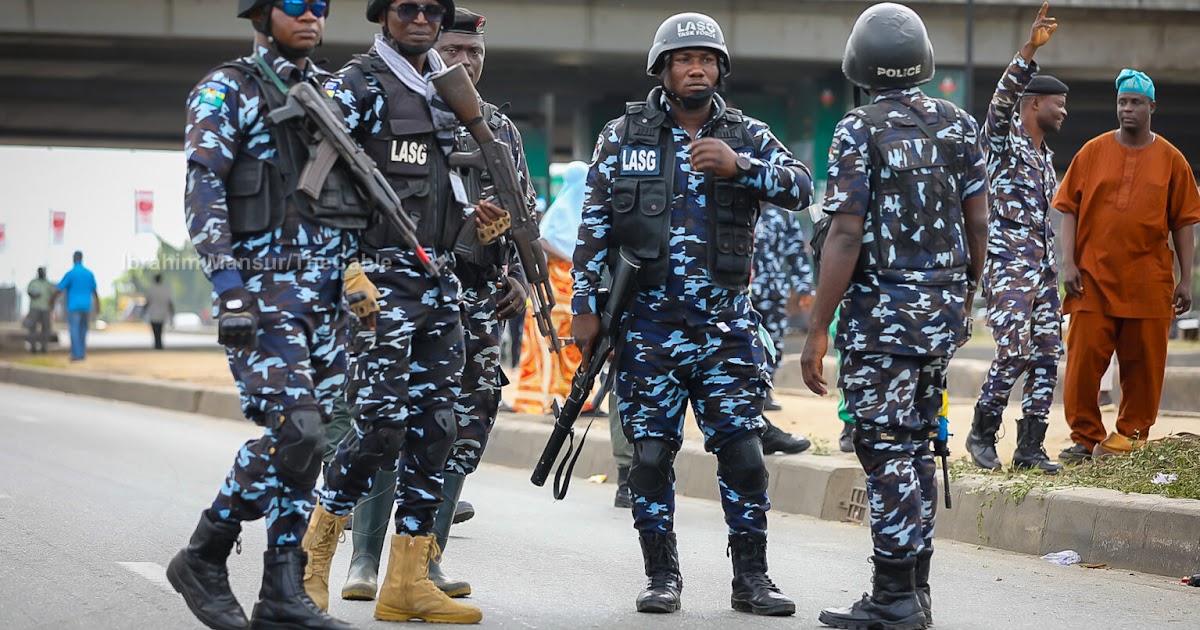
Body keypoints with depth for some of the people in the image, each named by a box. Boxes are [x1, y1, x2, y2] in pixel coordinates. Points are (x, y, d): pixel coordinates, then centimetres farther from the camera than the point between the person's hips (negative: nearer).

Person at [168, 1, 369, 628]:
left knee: (308, 439, 3)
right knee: (294, 431, -17)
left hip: (327, 288, 7)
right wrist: (229, 284, -21)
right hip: (265, 286, -7)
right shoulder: (226, 91, -2)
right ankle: (203, 558, -1)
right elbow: (202, 193, -11)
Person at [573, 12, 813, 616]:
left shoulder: (746, 135, 6)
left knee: (742, 450, -3)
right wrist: (585, 306, -1)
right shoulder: (624, 136, 4)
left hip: (725, 324, 1)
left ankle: (751, 577, 7)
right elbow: (595, 228, 4)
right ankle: (662, 577, 12)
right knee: (651, 453, 1)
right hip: (648, 324, 0)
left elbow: (800, 188, -10)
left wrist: (740, 165, -25)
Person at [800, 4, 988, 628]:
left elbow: (846, 236, -16)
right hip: (942, 310, 6)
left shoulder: (859, 131, -11)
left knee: (886, 453, -3)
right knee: (916, 447, 14)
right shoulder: (960, 125, 6)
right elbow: (978, 223, 7)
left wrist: (818, 331, -13)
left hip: (880, 313, -6)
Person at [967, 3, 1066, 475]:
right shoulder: (1003, 139, -1)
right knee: (1014, 352, -14)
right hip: (1007, 266, -8)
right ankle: (982, 434, 1)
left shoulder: (1044, 156, 21)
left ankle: (1030, 447, 6)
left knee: (1045, 356, 2)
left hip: (1042, 269, 8)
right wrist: (1030, 50, -35)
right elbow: (1003, 97, -22)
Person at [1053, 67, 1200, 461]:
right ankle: (1085, 437, 6)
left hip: (1148, 280, 0)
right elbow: (1069, 208, 5)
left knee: (1144, 362, 3)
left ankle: (1131, 433, 14)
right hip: (1093, 277, 0)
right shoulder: (1093, 152, 6)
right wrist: (1068, 263, -4)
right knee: (1084, 359, -2)